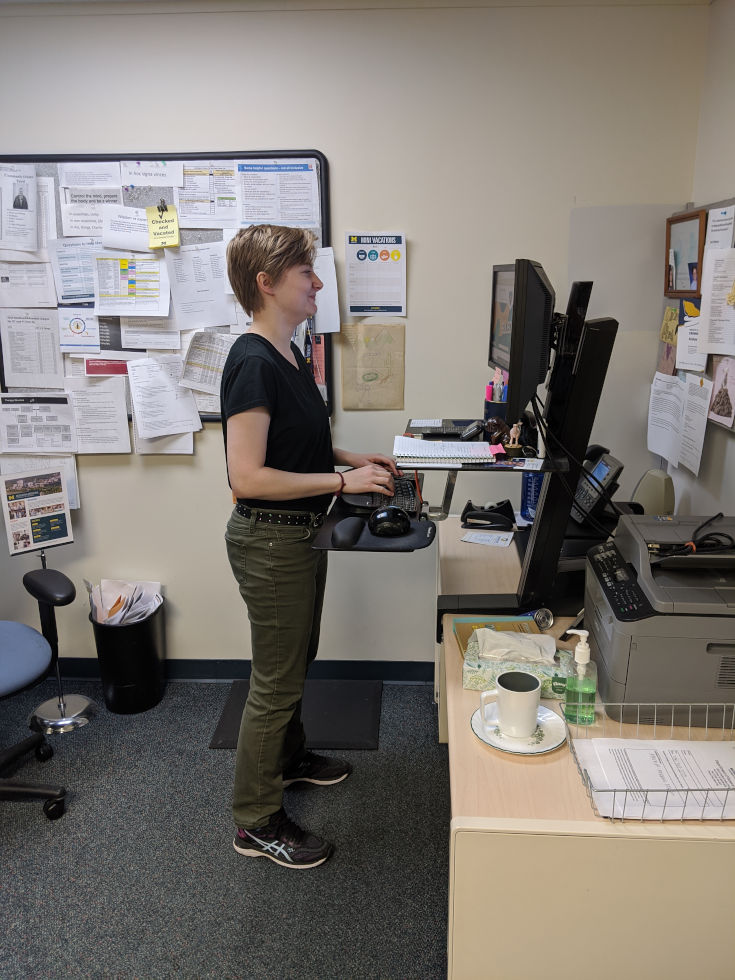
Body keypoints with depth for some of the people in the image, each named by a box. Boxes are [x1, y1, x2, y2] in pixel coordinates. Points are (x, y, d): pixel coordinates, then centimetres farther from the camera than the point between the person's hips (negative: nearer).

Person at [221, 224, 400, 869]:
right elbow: (248, 477, -27)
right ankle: (257, 822, 24)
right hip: (270, 542, -10)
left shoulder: (289, 355, 8)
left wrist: (353, 458, 6)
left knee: (297, 662, 25)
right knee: (276, 681, 5)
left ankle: (289, 757, 49)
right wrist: (344, 481, -25)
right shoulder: (253, 363, -23)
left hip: (300, 536, 10)